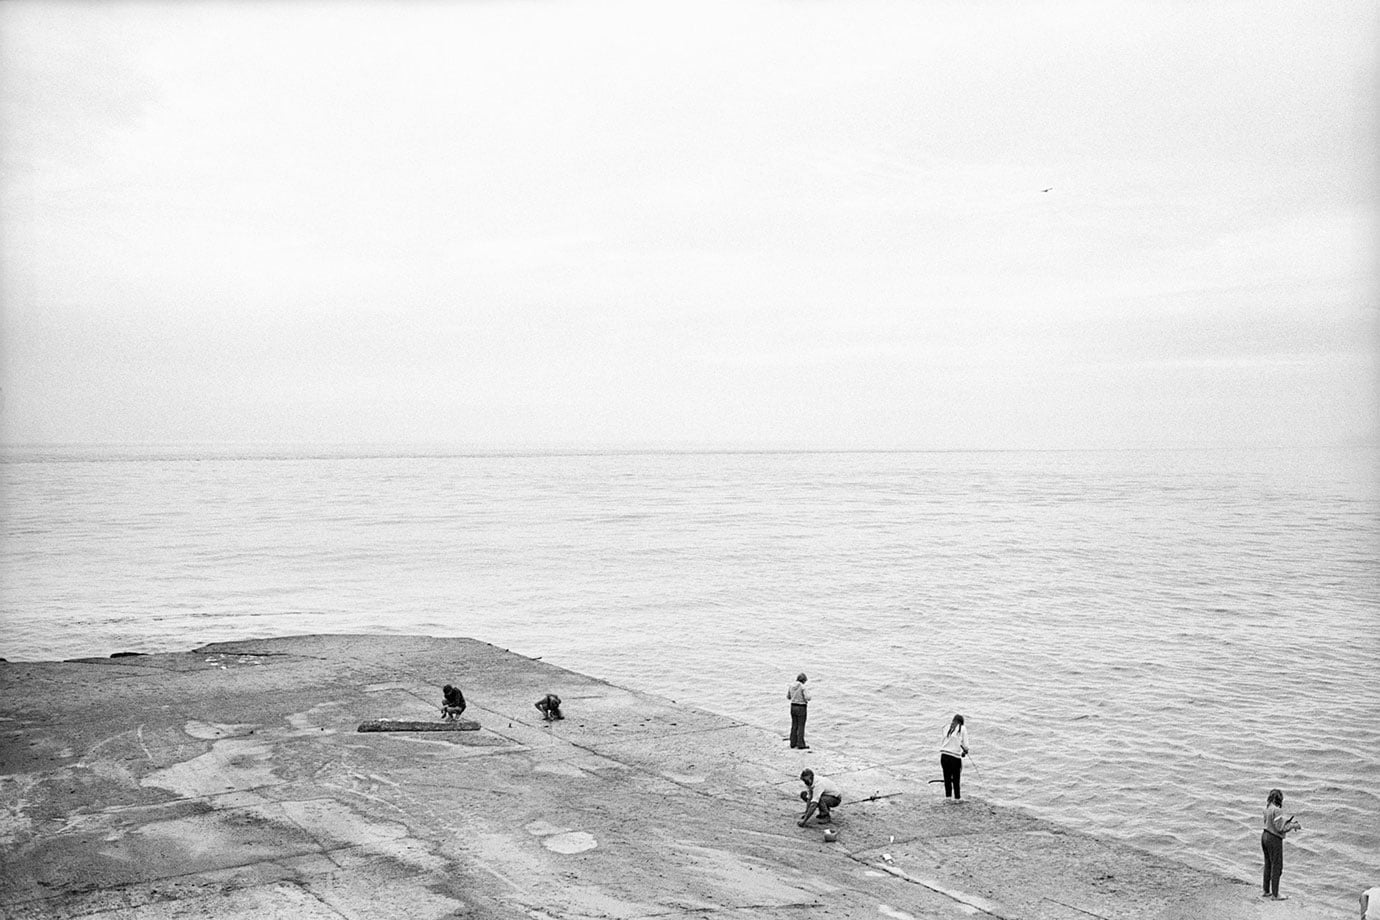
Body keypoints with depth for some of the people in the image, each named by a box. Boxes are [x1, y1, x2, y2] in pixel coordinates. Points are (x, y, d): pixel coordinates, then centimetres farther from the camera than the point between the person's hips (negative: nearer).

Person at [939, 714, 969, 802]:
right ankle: (957, 798, 19)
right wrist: (965, 751, 21)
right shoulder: (962, 729, 1)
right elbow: (965, 745, -2)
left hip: (944, 754, 3)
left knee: (947, 777, 15)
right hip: (955, 756, -3)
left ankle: (947, 796, 21)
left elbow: (942, 742, 9)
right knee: (956, 778, 10)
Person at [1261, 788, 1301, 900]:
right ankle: (1275, 895, 6)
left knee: (1268, 865, 18)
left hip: (1265, 836, 9)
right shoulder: (1277, 810, -21)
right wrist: (1294, 826, -8)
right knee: (1276, 866, 1)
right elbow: (1280, 828, -21)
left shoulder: (1267, 808, 7)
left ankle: (1266, 892, 27)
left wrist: (1288, 821, 15)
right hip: (1274, 839, -9)